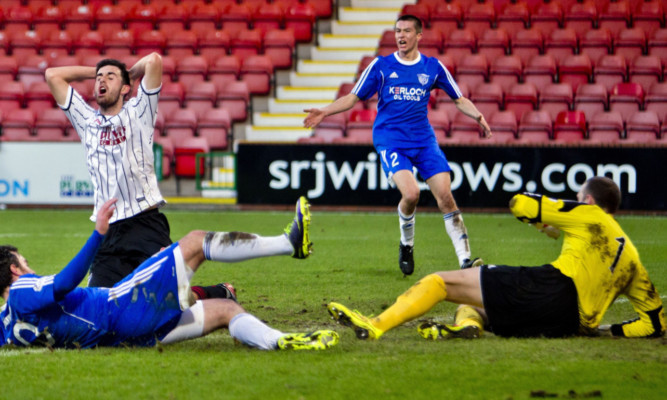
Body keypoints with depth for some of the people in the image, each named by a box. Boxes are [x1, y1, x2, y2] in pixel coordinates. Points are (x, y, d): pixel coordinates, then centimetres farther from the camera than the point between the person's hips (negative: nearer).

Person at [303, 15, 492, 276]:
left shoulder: (433, 67, 7)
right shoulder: (381, 66, 3)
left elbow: (459, 100, 13)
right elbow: (353, 98, 9)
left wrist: (478, 116, -6)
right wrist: (324, 112, -4)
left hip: (423, 140, 2)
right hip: (389, 140, -2)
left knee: (445, 195, -12)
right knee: (411, 193, -24)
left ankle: (465, 259, -8)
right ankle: (406, 245, 5)